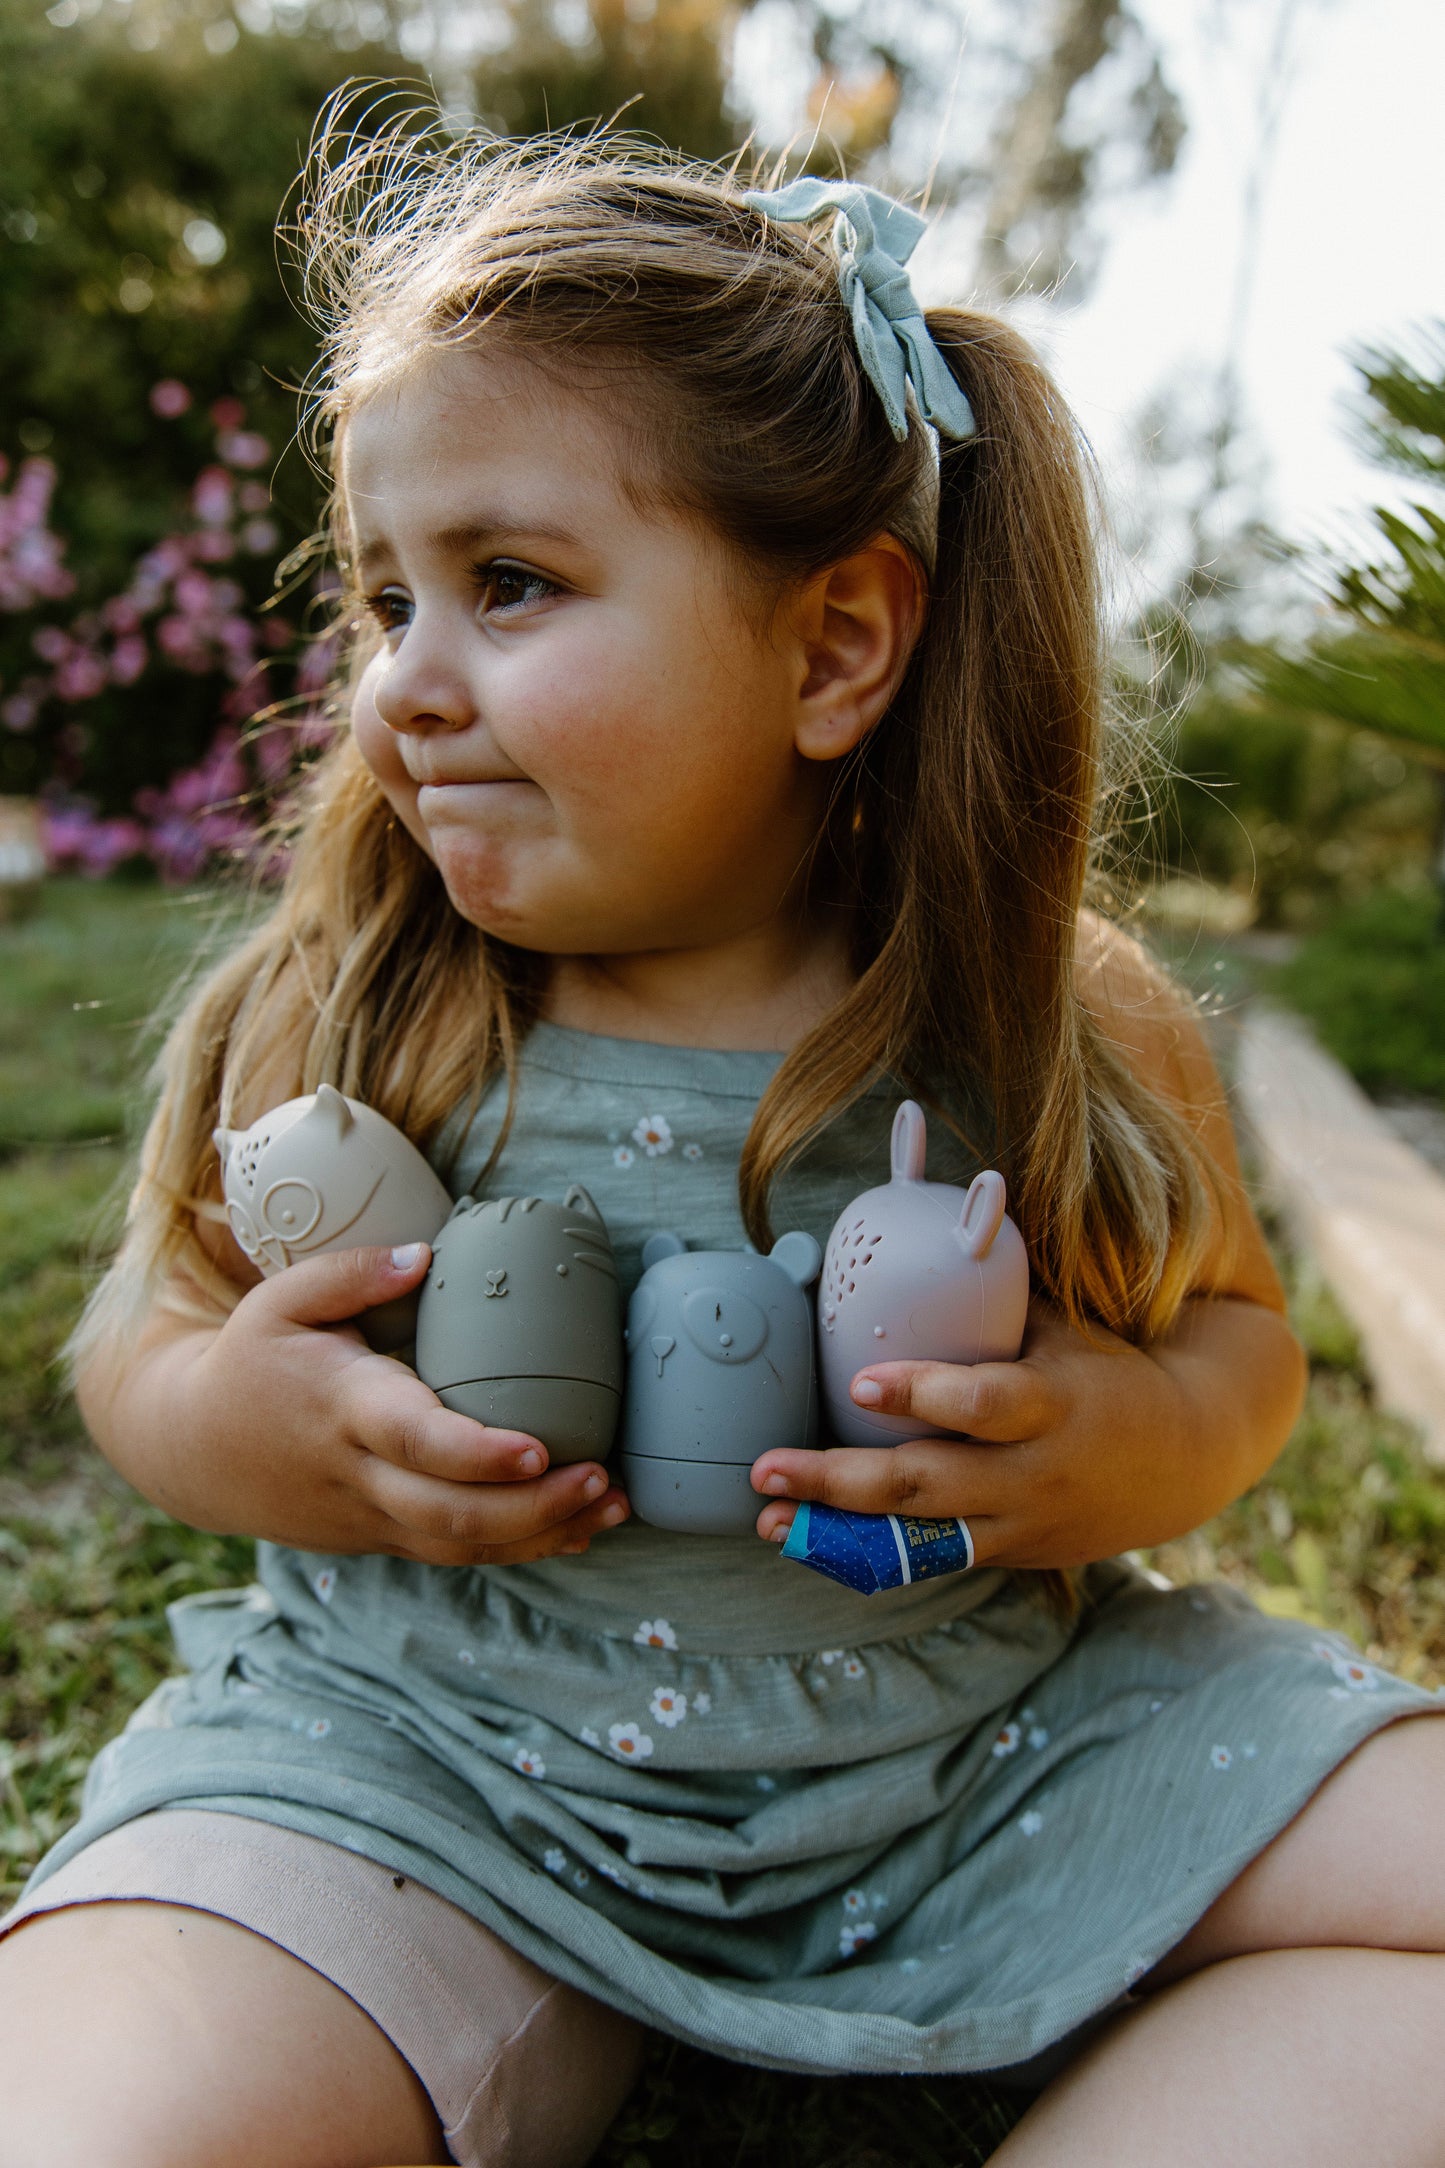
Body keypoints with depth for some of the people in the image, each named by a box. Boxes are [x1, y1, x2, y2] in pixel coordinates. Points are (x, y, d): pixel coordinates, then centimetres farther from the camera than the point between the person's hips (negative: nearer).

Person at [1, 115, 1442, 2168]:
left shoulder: (1067, 1025, -9)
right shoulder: (328, 1022, -8)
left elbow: (1240, 1324, 6)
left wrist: (1146, 1440, -17)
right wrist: (220, 1425, -19)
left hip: (988, 1728, 3)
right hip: (420, 1751, -1)